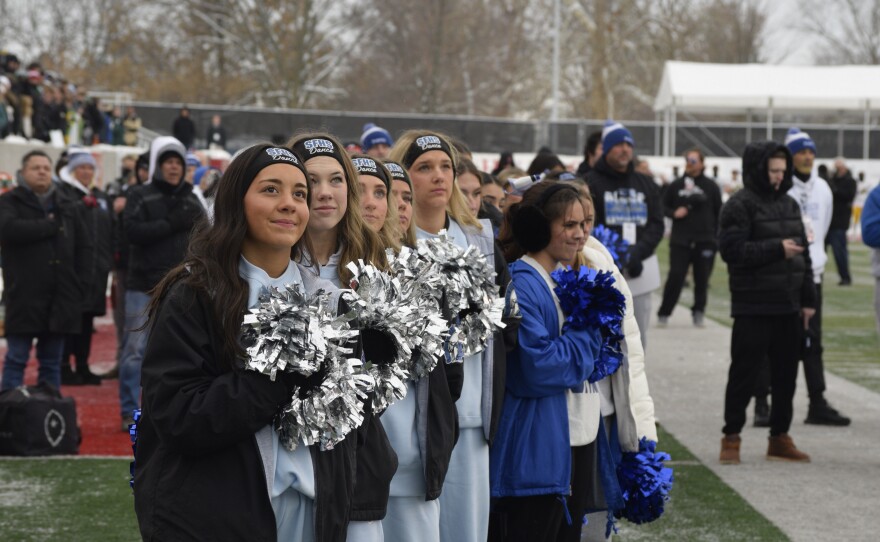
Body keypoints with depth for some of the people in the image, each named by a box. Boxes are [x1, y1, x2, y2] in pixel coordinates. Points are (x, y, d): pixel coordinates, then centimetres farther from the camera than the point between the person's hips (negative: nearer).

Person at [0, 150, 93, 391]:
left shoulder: (68, 206, 14)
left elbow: (84, 247, 16)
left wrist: (81, 281, 4)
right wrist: (50, 226, -12)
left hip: (60, 297, 4)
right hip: (24, 296, -4)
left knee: (52, 363, 10)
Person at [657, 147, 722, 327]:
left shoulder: (711, 186, 2)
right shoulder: (676, 185, 4)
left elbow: (719, 212, 6)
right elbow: (664, 206, 12)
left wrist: (717, 236, 2)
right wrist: (674, 213, -9)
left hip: (705, 241, 0)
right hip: (680, 240, 0)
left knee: (702, 279, 4)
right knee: (675, 276, -5)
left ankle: (698, 313, 17)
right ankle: (663, 314, 3)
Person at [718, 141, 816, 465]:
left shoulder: (789, 205, 15)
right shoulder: (739, 206, -7)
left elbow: (803, 254, 18)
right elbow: (731, 250, -19)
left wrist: (808, 299, 14)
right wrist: (776, 249, -19)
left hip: (788, 307, 7)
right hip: (753, 307, -7)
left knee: (786, 374, 10)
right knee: (745, 374, -2)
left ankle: (780, 437, 20)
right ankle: (731, 438, 8)